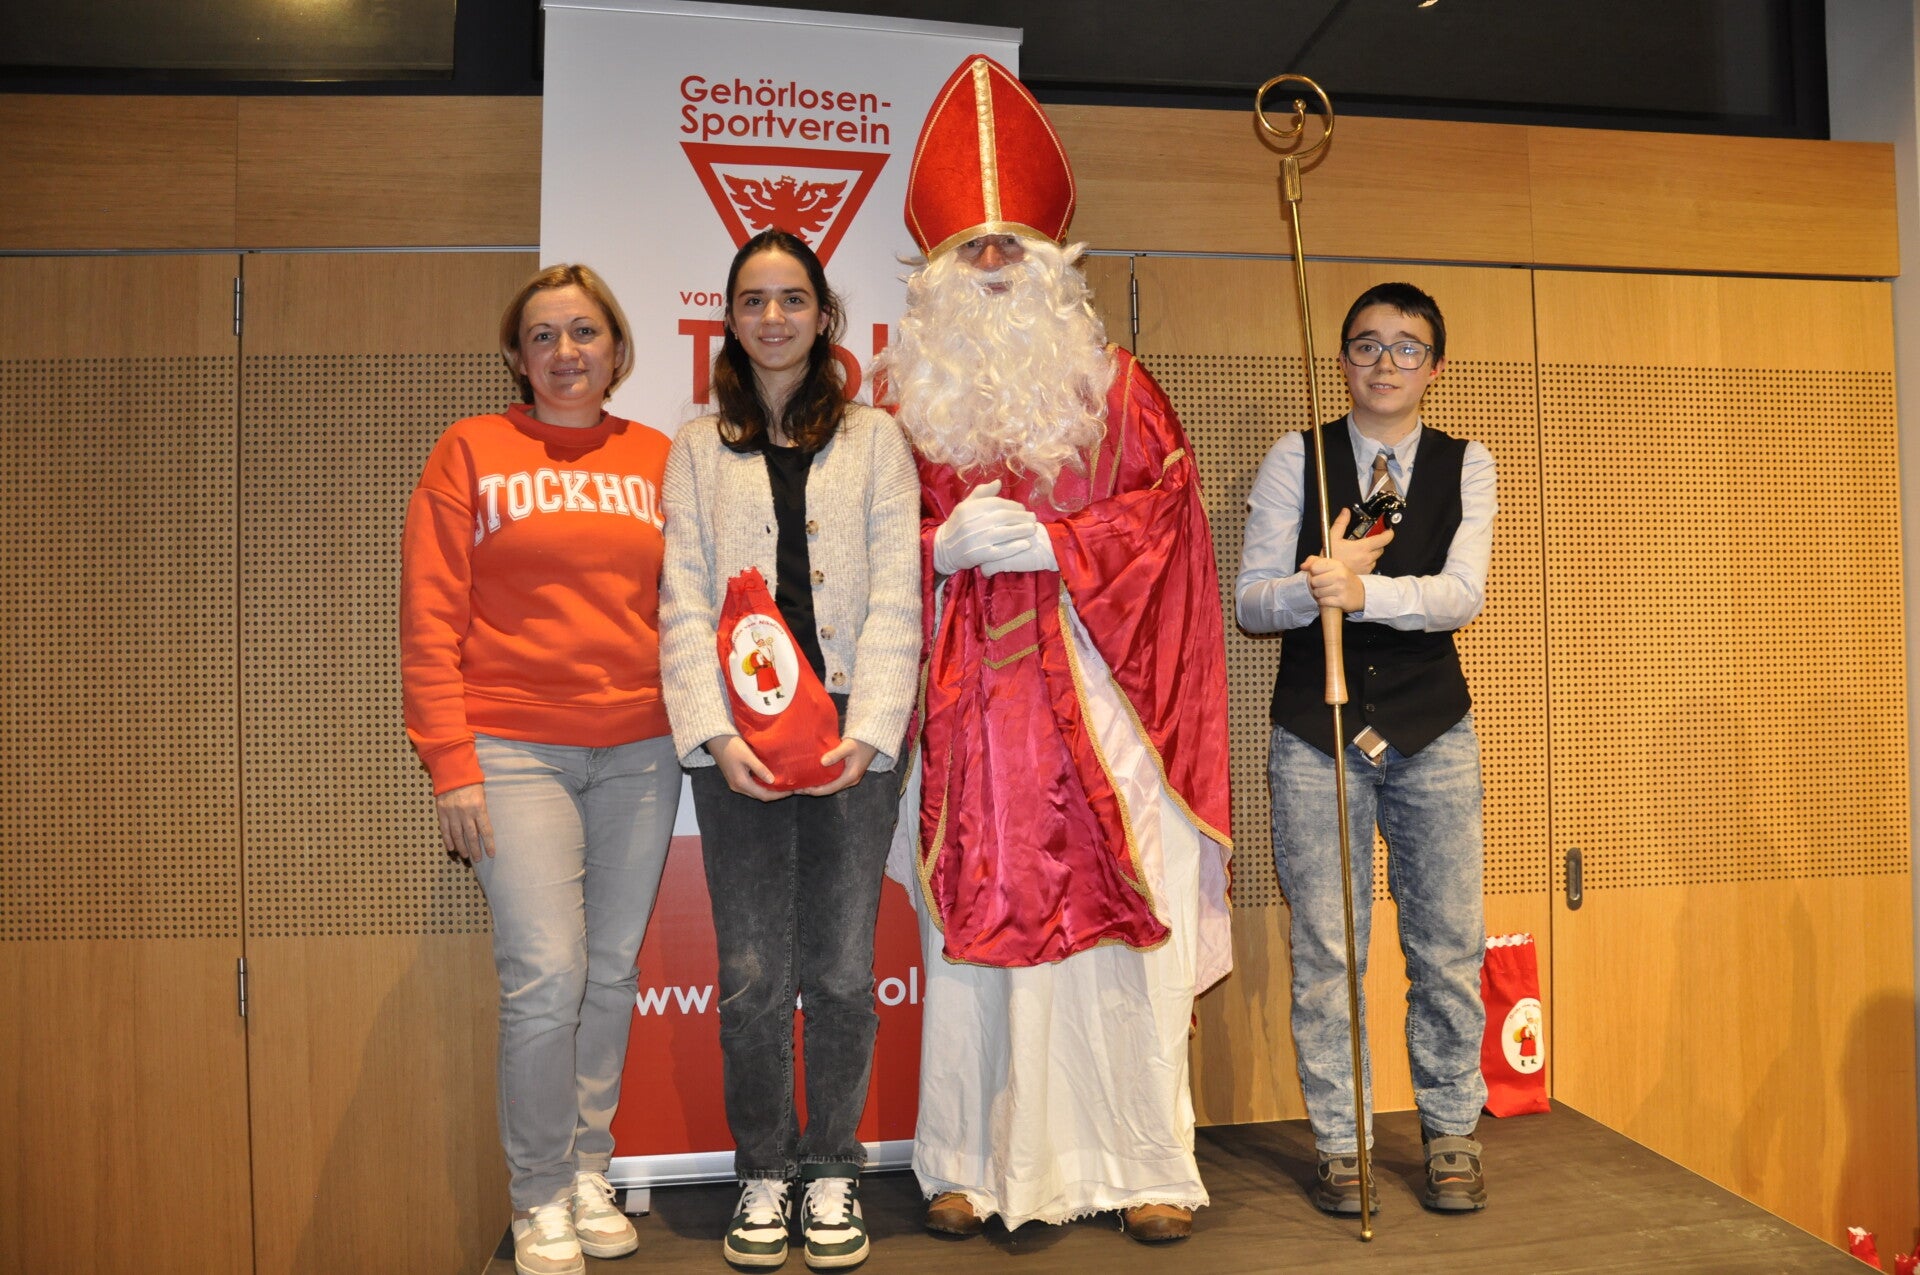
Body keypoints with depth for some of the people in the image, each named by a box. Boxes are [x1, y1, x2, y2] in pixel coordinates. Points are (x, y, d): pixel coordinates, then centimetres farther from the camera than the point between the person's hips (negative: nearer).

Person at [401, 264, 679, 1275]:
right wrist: (450, 764, -7)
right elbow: (429, 621, -1)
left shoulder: (658, 460, 10)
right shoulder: (471, 452, 3)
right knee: (546, 975, -8)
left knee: (613, 971, 9)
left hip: (639, 752, 3)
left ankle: (589, 1169, 27)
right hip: (515, 751, -3)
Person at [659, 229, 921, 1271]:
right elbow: (684, 604, 4)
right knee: (752, 976, 3)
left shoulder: (875, 439, 10)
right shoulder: (697, 449, 12)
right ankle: (763, 1172, 21)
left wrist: (868, 730, -11)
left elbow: (895, 598, 2)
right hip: (739, 743, 1)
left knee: (841, 970, 3)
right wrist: (716, 733, -10)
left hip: (852, 737, 0)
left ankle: (832, 1168, 22)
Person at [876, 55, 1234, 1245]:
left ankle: (1144, 1160, 12)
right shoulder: (913, 396, 12)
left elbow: (1162, 508, 3)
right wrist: (950, 543, -9)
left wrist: (1051, 542, -9)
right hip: (966, 701, 1)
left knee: (1117, 921, -1)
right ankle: (971, 1164, 15)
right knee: (975, 919, 2)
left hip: (1091, 690, -1)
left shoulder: (1113, 384, 10)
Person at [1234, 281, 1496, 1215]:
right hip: (1314, 733, -1)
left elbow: (1463, 593, -11)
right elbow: (1249, 599, -5)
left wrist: (1363, 589, -29)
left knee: (1448, 944, 7)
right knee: (1324, 948, 3)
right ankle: (1341, 1142, 17)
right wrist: (1313, 586, -26)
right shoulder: (1294, 459, 2)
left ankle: (1450, 1131, 24)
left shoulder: (1466, 466, 4)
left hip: (1432, 728, 1)